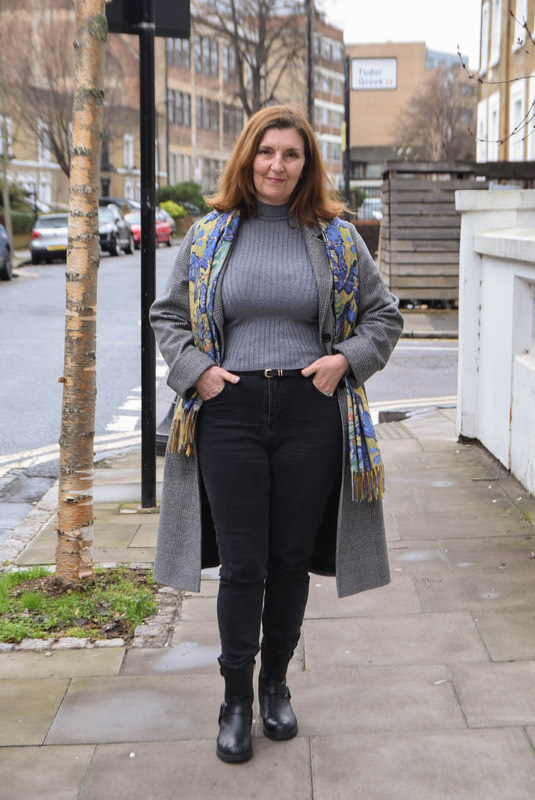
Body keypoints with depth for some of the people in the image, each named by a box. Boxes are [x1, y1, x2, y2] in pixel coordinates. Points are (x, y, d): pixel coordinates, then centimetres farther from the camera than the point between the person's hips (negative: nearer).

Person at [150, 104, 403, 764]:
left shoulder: (336, 237, 6)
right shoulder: (207, 236, 6)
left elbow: (384, 314, 13)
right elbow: (166, 314, 14)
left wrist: (347, 359, -4)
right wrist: (195, 369, -2)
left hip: (310, 412, 1)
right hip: (230, 412, 0)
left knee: (292, 559, 9)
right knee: (242, 564, 1)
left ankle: (276, 683, 29)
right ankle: (236, 698, 18)